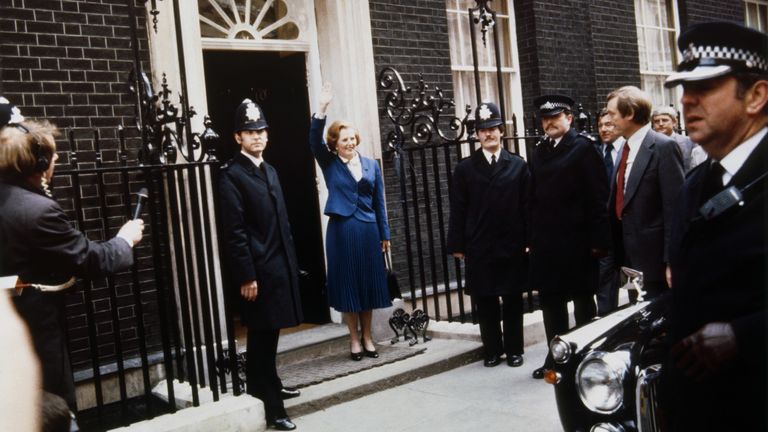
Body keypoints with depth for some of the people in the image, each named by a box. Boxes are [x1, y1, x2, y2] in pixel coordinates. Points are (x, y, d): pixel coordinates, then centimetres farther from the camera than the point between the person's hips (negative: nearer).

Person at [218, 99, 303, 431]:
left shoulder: (270, 171, 16)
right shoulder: (232, 175, -10)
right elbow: (234, 231, -15)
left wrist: (290, 261, 15)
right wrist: (246, 276, -18)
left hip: (279, 264, 8)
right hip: (257, 269, -8)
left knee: (269, 333, 18)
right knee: (261, 336, -2)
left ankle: (267, 385, 34)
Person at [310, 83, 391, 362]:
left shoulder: (371, 165, 8)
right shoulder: (329, 164, 2)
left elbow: (379, 202, 9)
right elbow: (314, 141, -15)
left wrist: (384, 234, 7)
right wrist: (322, 109, -26)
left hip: (368, 230, 2)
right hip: (341, 231, -2)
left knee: (369, 283, 8)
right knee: (347, 284, 4)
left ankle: (367, 337, 21)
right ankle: (354, 338, 16)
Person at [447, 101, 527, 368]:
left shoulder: (518, 165, 5)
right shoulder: (465, 168, 4)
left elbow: (526, 206, 1)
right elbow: (458, 210, 2)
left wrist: (527, 240, -4)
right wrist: (457, 245, -2)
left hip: (511, 246, 0)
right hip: (479, 248, 0)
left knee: (513, 300, 8)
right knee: (484, 302, 6)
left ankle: (514, 350, 21)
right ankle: (492, 350, 19)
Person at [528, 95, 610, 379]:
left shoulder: (582, 148, -5)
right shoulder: (539, 152, 11)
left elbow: (598, 196, -10)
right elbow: (534, 197, 10)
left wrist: (597, 239, -14)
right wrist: (530, 237, 4)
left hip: (576, 241, -5)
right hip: (545, 242, 6)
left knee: (583, 302, 7)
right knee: (551, 301, 11)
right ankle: (556, 356, 23)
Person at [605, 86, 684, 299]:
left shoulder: (664, 147, -13)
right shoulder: (627, 148, 12)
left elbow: (674, 207, -17)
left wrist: (671, 260, -19)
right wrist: (618, 251, 13)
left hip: (654, 255, -8)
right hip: (631, 256, 8)